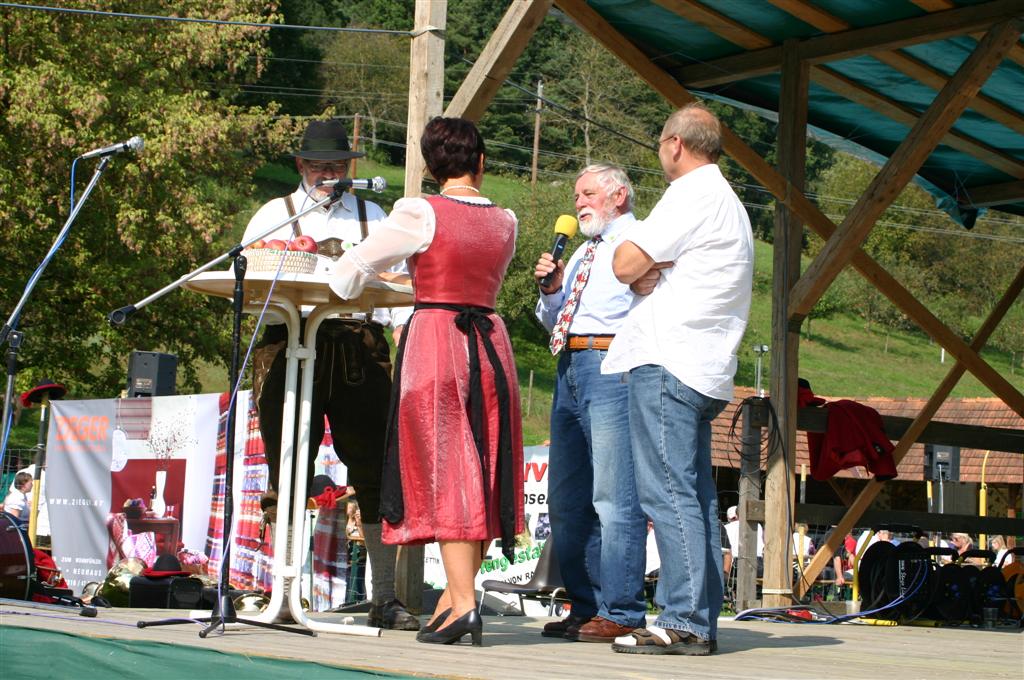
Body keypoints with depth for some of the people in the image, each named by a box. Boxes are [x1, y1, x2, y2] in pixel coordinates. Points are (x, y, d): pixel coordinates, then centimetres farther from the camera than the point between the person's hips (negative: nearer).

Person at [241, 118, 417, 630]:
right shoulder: (274, 214, 17)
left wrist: (404, 326, -6)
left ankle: (385, 598, 1)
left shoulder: (371, 217, 21)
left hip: (360, 350, 1)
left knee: (376, 473, -3)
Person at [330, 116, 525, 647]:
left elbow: (348, 275, -2)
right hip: (491, 343, 5)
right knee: (481, 470, 9)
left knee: (444, 469, -5)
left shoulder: (420, 214, -7)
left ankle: (463, 605, -10)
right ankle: (456, 593, 16)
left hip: (434, 343, -5)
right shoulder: (505, 222, 8)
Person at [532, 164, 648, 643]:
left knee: (614, 499, -12)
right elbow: (553, 320, 29)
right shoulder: (583, 253, 27)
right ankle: (584, 608, 16)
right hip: (570, 370, 9)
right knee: (567, 501, 9)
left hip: (612, 368, -9)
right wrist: (551, 289, 11)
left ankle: (620, 612, -10)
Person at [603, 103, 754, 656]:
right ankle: (701, 622, 9)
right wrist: (650, 274, 4)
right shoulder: (730, 204, 25)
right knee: (696, 496, 8)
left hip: (665, 361, -10)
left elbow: (626, 265, -11)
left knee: (668, 492, -11)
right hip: (705, 372, 10)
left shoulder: (691, 194, -7)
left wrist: (639, 268, 10)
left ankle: (683, 621, -14)